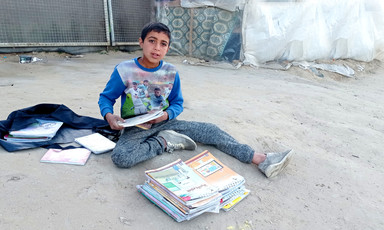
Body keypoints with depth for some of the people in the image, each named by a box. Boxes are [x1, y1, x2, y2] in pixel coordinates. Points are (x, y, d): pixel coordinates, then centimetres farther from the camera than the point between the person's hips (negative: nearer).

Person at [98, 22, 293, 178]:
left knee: (209, 130, -13)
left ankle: (261, 160, -14)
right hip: (135, 128, -2)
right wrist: (109, 115, -23)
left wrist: (167, 114, -19)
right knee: (120, 157, -36)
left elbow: (177, 103, 4)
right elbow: (106, 97, -1)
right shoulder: (124, 70, -13)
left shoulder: (171, 72, -5)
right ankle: (164, 142, -13)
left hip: (164, 123, 3)